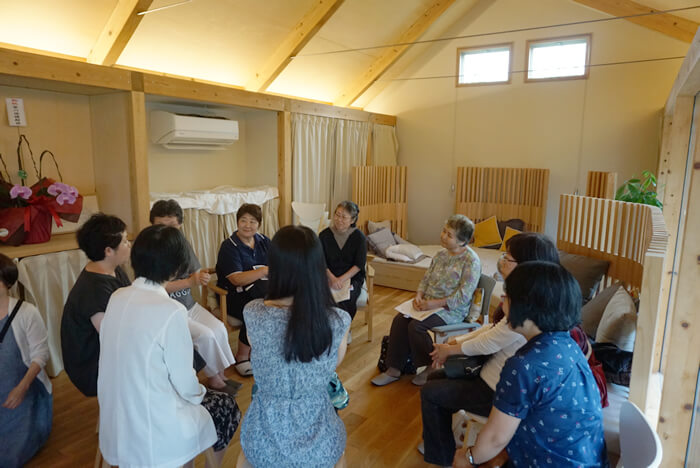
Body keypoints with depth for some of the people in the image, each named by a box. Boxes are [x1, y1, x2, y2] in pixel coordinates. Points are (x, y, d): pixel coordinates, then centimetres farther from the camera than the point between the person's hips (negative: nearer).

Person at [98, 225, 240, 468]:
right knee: (227, 406, 19)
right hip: (153, 435, -6)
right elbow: (185, 385, -17)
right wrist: (200, 393, 6)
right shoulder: (171, 311, -24)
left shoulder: (117, 298, -3)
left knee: (200, 395, 28)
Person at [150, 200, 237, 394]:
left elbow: (197, 275, 6)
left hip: (189, 305, 7)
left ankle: (220, 375, 3)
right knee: (205, 335, -20)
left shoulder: (184, 245, 5)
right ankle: (213, 379, 0)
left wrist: (201, 277, -18)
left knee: (219, 329, -11)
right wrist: (190, 282, -19)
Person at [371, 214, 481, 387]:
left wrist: (434, 303, -21)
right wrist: (419, 295, -5)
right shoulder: (441, 254, 9)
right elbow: (426, 278, 16)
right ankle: (394, 370, -5)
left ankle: (431, 367, -1)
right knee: (399, 319, -13)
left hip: (452, 309, -7)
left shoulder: (471, 261, -15)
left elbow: (463, 297, -20)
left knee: (416, 326, -25)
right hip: (430, 304, 8)